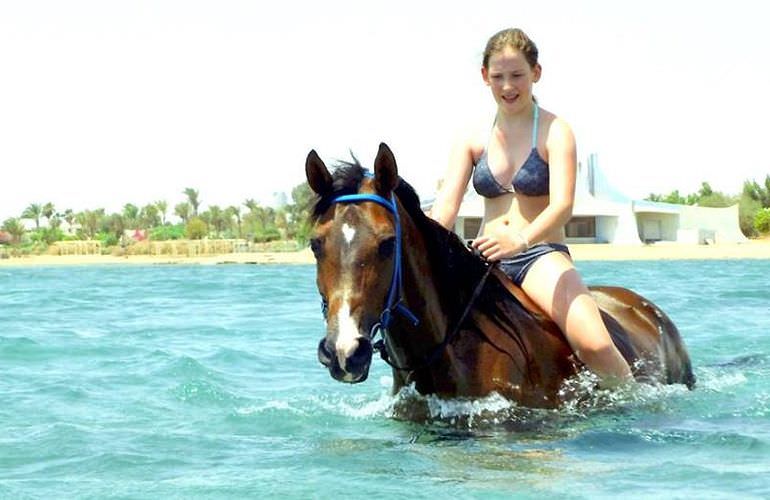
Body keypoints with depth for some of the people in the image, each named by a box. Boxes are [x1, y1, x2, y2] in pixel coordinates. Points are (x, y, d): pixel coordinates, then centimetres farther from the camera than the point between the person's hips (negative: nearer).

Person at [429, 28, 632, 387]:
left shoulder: (555, 132, -4)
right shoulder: (473, 140, 9)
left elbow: (562, 205, -19)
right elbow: (446, 206, -1)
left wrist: (521, 240, -39)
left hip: (542, 256, -5)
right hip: (486, 259, 5)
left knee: (595, 345, -27)